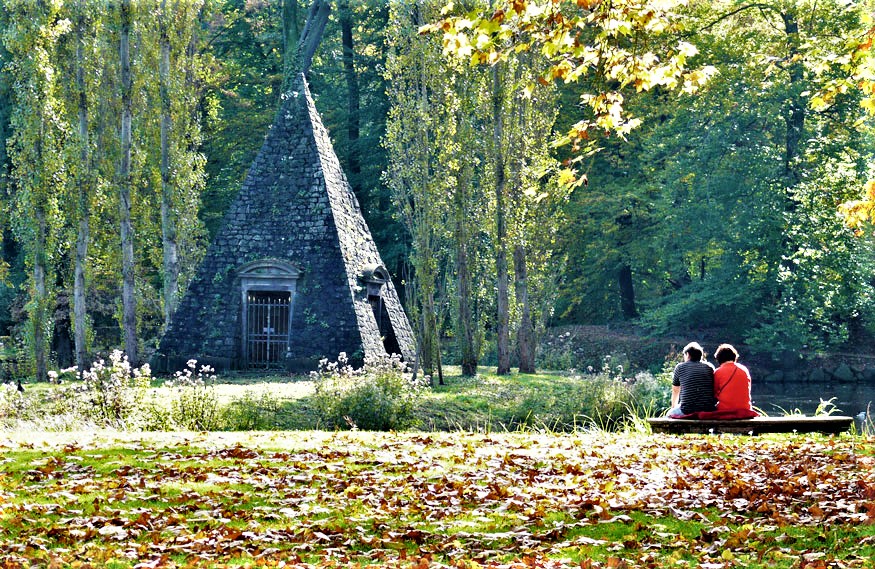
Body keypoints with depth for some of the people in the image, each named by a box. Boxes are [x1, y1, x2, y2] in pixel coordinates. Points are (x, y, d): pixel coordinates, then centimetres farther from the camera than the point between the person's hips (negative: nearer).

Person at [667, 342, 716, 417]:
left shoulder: (680, 367, 8)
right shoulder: (710, 367, 11)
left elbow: (675, 391, 21)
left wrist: (673, 407, 39)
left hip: (687, 411, -3)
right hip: (709, 410, 3)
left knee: (670, 413, 24)